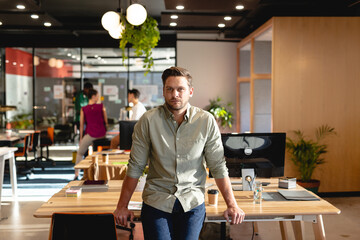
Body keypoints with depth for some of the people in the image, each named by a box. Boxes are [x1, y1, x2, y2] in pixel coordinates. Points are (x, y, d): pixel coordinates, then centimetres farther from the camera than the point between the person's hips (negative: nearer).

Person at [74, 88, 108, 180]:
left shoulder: (83, 109, 0)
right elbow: (106, 122, 5)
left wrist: (81, 138, 10)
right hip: (101, 134, 2)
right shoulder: (101, 107, 1)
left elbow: (82, 125, 3)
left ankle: (76, 174, 7)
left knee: (80, 153, 14)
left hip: (90, 134, -2)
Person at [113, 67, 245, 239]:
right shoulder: (148, 121, -6)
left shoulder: (206, 121, -5)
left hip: (192, 203, 1)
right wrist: (122, 206, 1)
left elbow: (218, 167, 0)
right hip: (156, 201, 0)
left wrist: (232, 205, -2)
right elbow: (135, 167, -1)